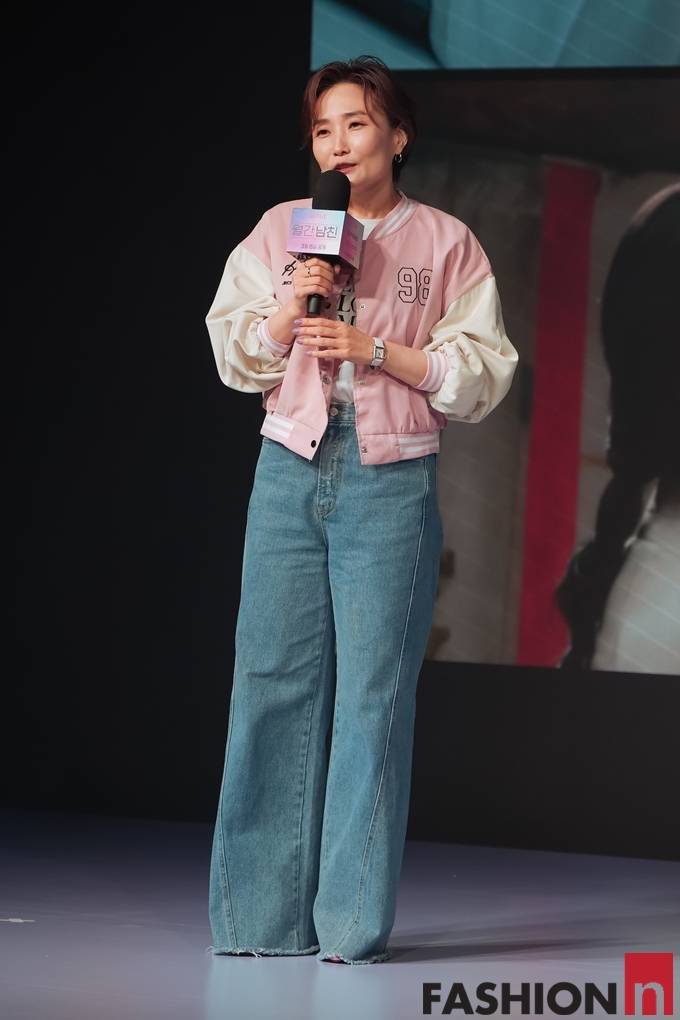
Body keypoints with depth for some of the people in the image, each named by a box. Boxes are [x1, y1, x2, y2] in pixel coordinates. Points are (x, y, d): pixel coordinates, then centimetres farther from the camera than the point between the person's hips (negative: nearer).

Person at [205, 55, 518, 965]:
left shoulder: (446, 242, 5)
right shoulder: (280, 231, 11)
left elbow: (483, 375, 0)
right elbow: (234, 358, 9)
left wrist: (376, 348, -10)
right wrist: (289, 308, -8)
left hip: (391, 483, -2)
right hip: (291, 471, 2)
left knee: (373, 689, -5)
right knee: (274, 680, -1)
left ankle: (354, 922, 0)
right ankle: (263, 914, 5)